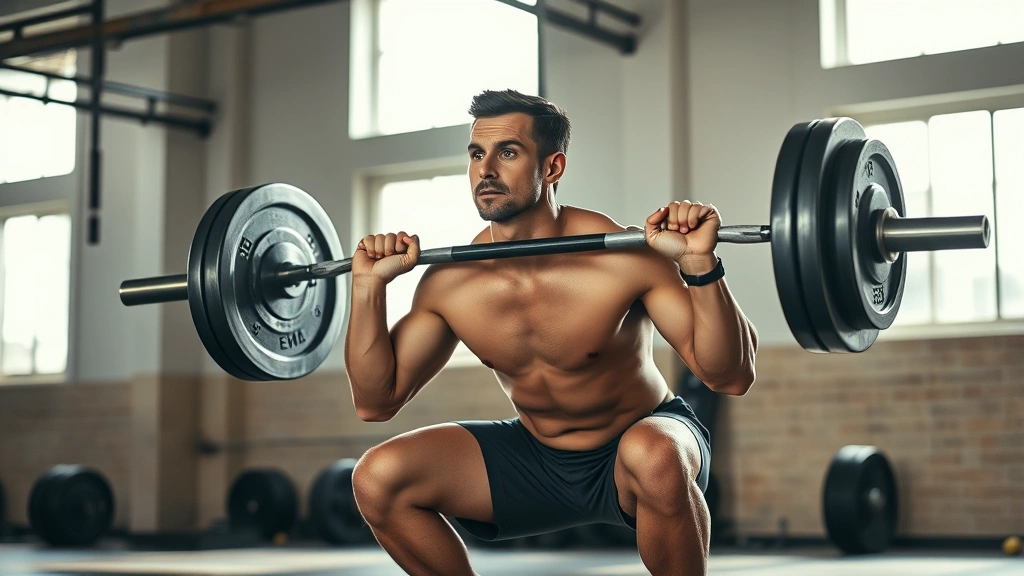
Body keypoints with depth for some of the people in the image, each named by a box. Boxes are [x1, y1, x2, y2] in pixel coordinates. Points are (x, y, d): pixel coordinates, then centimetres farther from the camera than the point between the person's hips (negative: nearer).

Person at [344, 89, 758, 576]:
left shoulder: (624, 259, -23)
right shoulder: (449, 284, -11)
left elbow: (730, 377, -24)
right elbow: (376, 401, -3)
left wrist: (700, 265, -37)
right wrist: (369, 285, -12)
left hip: (645, 438, -4)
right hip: (535, 458, 4)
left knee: (653, 456, -40)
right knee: (377, 479, -13)